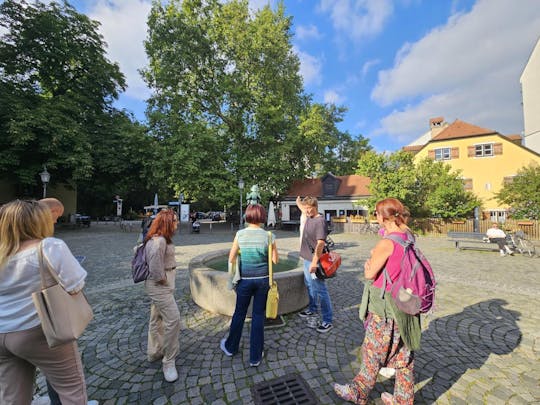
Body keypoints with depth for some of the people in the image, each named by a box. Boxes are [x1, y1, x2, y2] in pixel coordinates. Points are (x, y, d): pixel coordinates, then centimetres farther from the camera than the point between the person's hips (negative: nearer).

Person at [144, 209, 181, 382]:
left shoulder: (162, 239, 7)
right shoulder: (159, 241, -25)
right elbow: (155, 268, -27)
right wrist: (162, 279, -13)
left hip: (160, 285, 11)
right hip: (159, 285, -11)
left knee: (156, 318, 22)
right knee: (173, 319, -7)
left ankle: (154, 352, 41)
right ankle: (169, 362, 9)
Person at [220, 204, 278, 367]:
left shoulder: (240, 234, -10)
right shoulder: (268, 236, -10)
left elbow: (231, 259, -5)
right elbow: (275, 260, -3)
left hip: (245, 280, 0)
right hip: (263, 280, 0)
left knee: (239, 313, 19)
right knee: (258, 315, 13)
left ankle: (230, 347, 42)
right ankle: (255, 356, 27)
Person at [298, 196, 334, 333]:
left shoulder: (320, 221, -21)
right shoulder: (308, 218, 3)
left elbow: (320, 243, -26)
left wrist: (314, 262, -29)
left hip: (314, 260, -10)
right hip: (306, 258, 10)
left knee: (320, 290, 0)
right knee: (310, 285, 23)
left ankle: (327, 321, 13)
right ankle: (312, 310, 43)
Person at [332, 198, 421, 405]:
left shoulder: (386, 243, -23)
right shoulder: (408, 239, 1)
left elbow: (369, 274, -15)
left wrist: (370, 260, 3)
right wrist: (374, 262, 1)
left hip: (385, 308, -7)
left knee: (373, 352, 12)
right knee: (403, 353, 20)